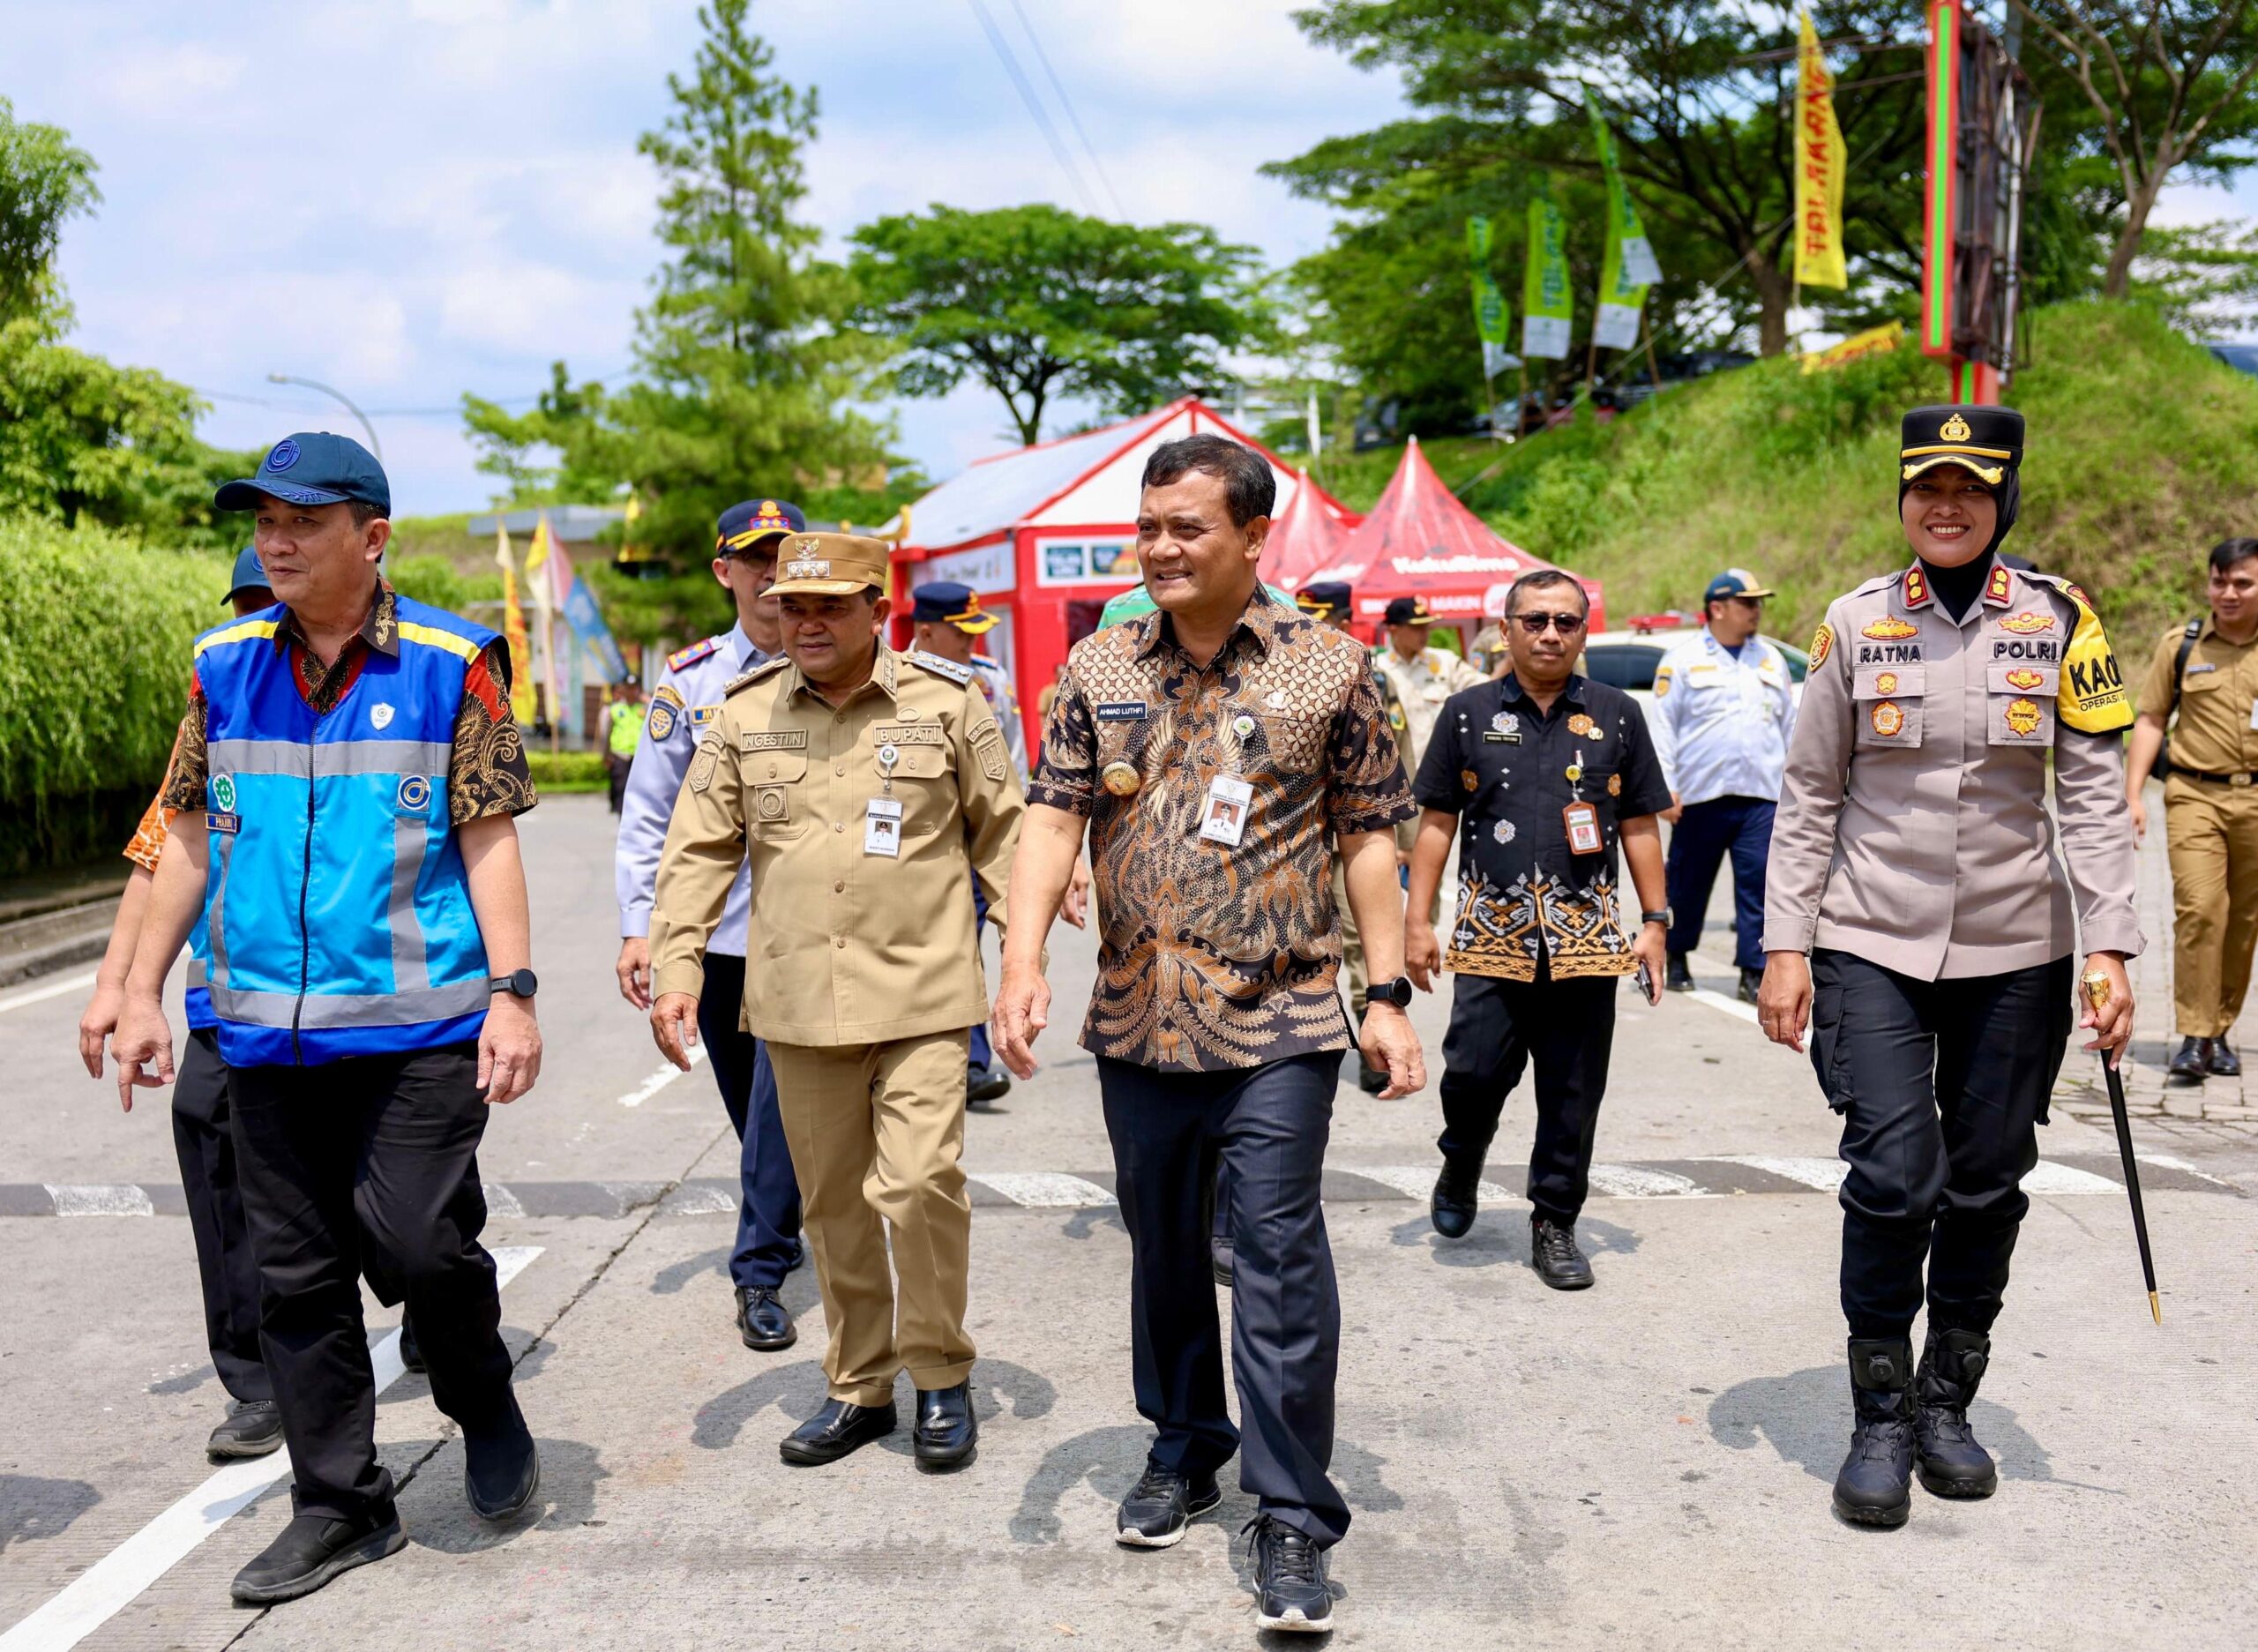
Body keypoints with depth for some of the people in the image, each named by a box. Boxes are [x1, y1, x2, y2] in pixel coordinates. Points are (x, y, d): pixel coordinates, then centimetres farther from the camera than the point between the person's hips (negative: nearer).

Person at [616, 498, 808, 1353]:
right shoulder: (690, 678, 3)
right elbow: (649, 809, 4)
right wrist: (638, 924, -2)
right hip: (713, 925, 3)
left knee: (783, 1096, -9)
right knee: (751, 1104, 16)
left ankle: (761, 1270, 3)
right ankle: (787, 1220, 38)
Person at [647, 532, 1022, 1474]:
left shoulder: (948, 705, 1)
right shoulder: (744, 716, 7)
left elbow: (1003, 834, 6)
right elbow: (698, 851, 8)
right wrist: (674, 971, 0)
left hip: (921, 998, -3)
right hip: (797, 1006, 3)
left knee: (920, 1183, -13)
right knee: (832, 1204, 11)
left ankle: (943, 1378, 9)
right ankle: (859, 1387, 26)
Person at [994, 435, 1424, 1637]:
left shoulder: (1328, 667, -1)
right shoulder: (1099, 669, 5)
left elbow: (1366, 838, 1)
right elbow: (1053, 818, 0)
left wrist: (1388, 995, -4)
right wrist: (1022, 961, -14)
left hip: (1278, 1021, -3)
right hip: (1136, 1021, 4)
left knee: (1280, 1258, -4)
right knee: (1162, 1248, 16)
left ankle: (1293, 1518, 7)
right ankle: (1184, 1448, 37)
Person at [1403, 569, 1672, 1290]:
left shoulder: (1617, 716, 8)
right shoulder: (1468, 713, 6)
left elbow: (1640, 825, 12)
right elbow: (1436, 822, 7)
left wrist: (1653, 922, 6)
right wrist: (1417, 921, 2)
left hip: (1586, 942, 1)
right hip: (1489, 938, -1)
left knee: (1572, 1097, 5)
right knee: (1473, 1073, -5)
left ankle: (1555, 1227, 20)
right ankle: (1461, 1164, 26)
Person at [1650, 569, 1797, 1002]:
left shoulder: (1772, 659, 15)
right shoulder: (1683, 660, 1)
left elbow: (1791, 724, 19)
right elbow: (1662, 726, -3)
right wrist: (1665, 787, -10)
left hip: (1762, 796, 3)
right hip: (1700, 795, -3)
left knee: (1758, 885, -4)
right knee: (1688, 884, 7)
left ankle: (1754, 973, -1)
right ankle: (1676, 957, 25)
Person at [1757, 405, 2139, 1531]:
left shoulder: (2058, 621, 1)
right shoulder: (1855, 623, 0)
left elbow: (2094, 797, 1)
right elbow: (1808, 797, 3)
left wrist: (2108, 948, -7)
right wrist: (1785, 947, -2)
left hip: (2015, 953, 1)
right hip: (1874, 943, -1)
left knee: (1986, 1183, 8)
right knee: (1892, 1176, -8)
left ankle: (1947, 1404, 26)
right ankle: (1880, 1423, 9)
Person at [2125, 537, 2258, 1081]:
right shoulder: (2180, 645, 5)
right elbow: (2151, 720, 7)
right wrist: (2133, 793, -1)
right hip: (2194, 796, -1)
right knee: (2199, 908, -14)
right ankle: (2193, 1037, -10)